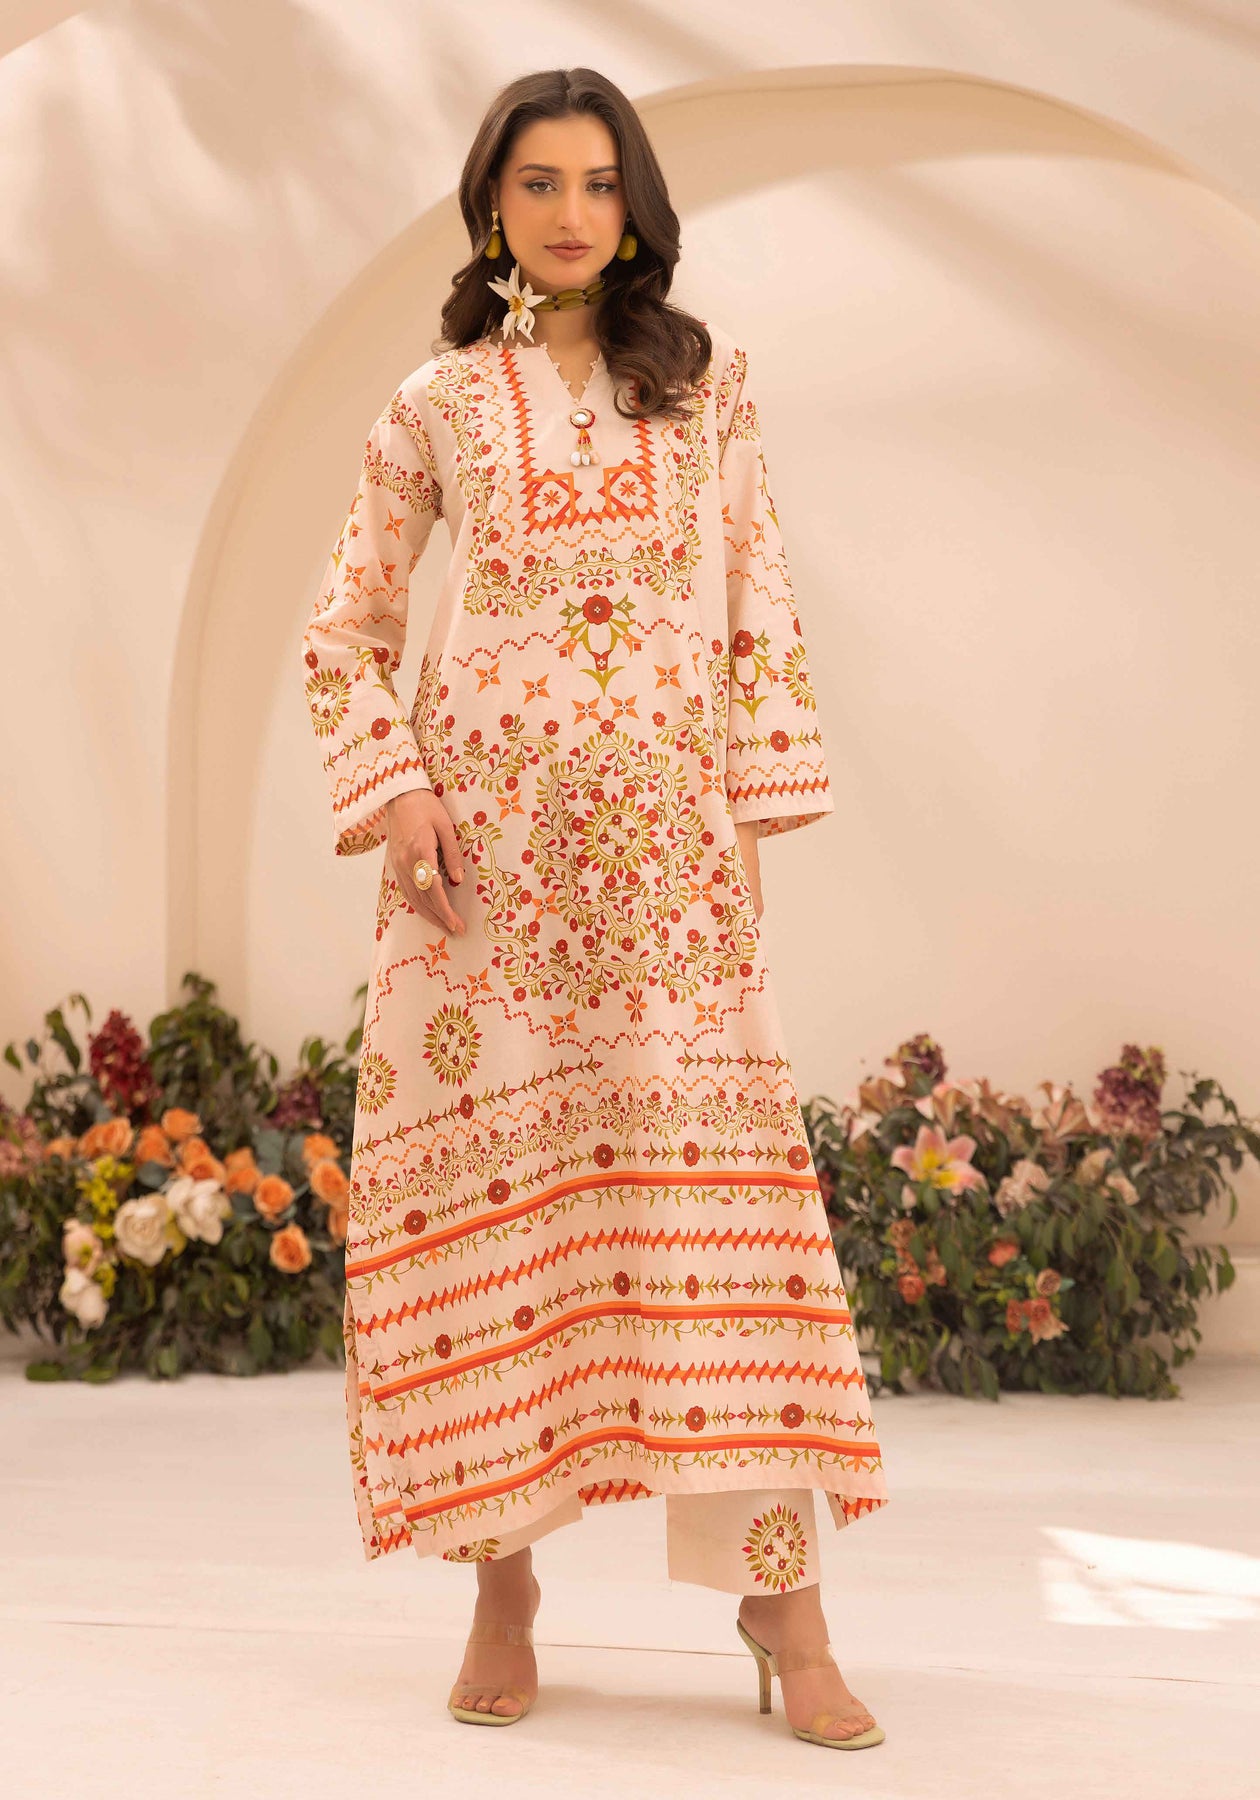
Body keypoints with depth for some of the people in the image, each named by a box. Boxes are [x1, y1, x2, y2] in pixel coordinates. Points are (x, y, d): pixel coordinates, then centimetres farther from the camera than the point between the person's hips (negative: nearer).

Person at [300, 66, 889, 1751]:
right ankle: (501, 1579, 8)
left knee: (713, 1161, -8)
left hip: (662, 836, 0)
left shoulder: (709, 380, 12)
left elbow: (761, 605, 10)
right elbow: (343, 628, 13)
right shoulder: (440, 406, 11)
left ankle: (780, 1590, -6)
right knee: (487, 1163, -2)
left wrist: (756, 804, 1)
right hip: (482, 835, 0)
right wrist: (393, 790, -3)